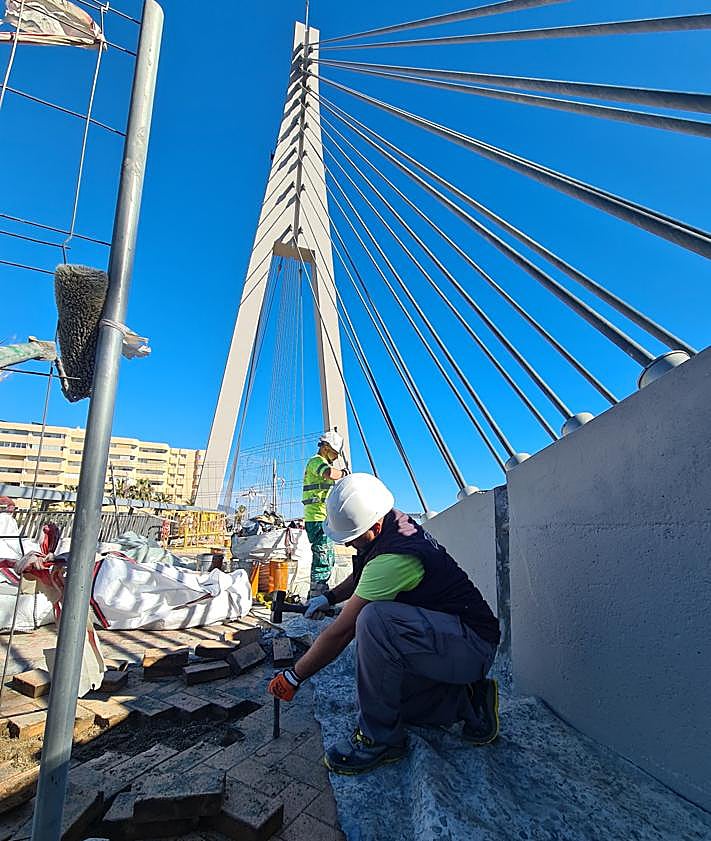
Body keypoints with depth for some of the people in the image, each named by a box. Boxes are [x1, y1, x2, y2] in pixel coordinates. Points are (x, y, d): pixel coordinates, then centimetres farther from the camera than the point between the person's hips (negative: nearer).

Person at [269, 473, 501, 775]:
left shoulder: (395, 556, -29)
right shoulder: (395, 523, 1)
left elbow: (341, 632, -22)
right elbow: (360, 577, 23)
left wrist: (293, 677, -10)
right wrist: (329, 597, 7)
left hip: (473, 645, -10)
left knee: (372, 619, -32)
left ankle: (379, 739, -13)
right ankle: (466, 703, 15)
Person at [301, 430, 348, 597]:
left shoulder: (321, 463, 24)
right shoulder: (316, 461, -9)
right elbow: (331, 474, -33)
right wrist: (343, 473, -14)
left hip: (323, 519, 11)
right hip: (318, 519, -11)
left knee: (329, 558, 17)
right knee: (322, 560, -9)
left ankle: (321, 593, 26)